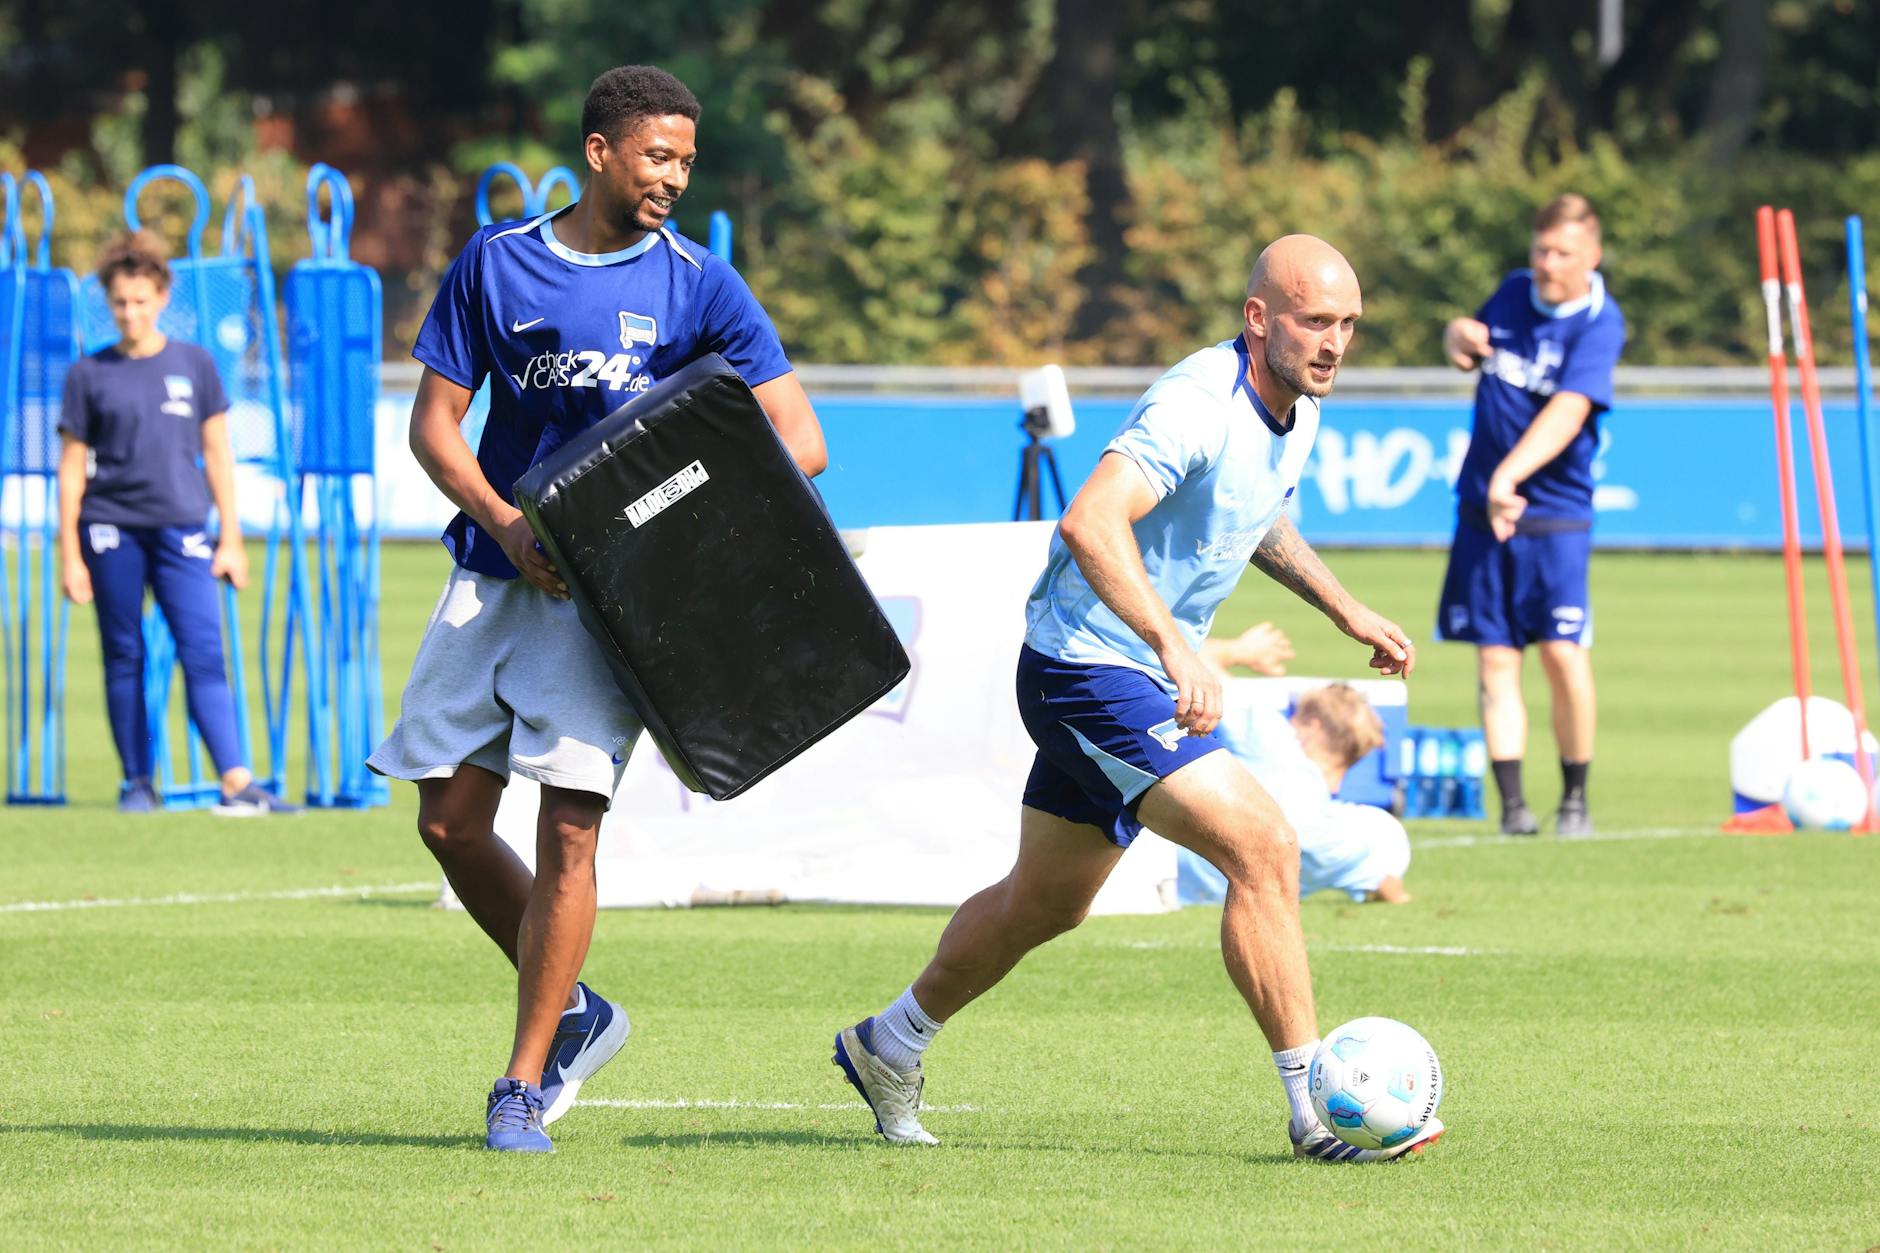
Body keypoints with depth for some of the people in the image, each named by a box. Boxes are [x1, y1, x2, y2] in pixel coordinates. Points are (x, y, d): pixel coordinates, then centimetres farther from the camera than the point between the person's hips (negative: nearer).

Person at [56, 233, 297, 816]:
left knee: (204, 653, -10)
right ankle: (137, 782, 13)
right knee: (124, 657, 4)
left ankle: (237, 782, -16)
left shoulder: (194, 364, 9)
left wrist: (231, 539, 7)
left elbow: (216, 455, 11)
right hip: (111, 530, 0)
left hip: (181, 528, 0)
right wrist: (69, 555, 2)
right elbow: (71, 469, 7)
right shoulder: (90, 375, 6)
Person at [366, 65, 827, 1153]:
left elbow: (800, 443, -4)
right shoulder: (497, 264, 5)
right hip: (497, 571, 3)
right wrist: (505, 522, -12)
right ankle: (573, 1013, 23)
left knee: (569, 827, -13)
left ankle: (528, 1084, -4)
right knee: (449, 820, 3)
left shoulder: (700, 285, -1)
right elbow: (435, 420, 6)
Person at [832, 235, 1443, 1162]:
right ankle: (1317, 1108, -17)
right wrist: (1177, 650, -50)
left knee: (1046, 901, 22)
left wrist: (1345, 611, 21)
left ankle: (889, 1045, 42)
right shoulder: (1200, 406, -26)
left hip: (1139, 674, 10)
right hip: (1090, 666, -10)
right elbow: (1090, 522, -41)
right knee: (1262, 848, -20)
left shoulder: (1297, 407, 5)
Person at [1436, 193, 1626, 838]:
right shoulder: (1514, 293, 8)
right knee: (1495, 660, -1)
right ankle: (1513, 804, -1)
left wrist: (1509, 475, -37)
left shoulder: (1599, 322, -11)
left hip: (1555, 515, -5)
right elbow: (1471, 344, 28)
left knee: (1563, 653, -12)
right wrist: (1459, 335, 2)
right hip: (1482, 510, 5)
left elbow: (1570, 409, -25)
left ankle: (1576, 799, 4)